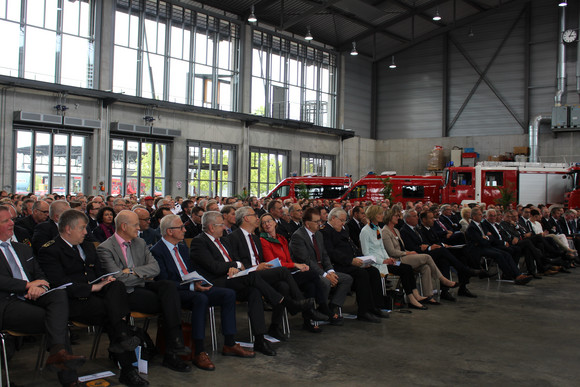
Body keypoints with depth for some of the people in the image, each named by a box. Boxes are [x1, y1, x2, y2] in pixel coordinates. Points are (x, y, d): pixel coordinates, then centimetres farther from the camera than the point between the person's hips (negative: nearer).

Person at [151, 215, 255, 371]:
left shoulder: (183, 248, 18)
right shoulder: (157, 251, -8)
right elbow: (164, 282, -16)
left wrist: (200, 282, 0)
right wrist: (192, 287, -24)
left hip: (194, 288, 8)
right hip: (175, 294, -8)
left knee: (229, 294, -10)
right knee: (201, 299, -38)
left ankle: (229, 345, -5)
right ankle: (199, 353, -32)